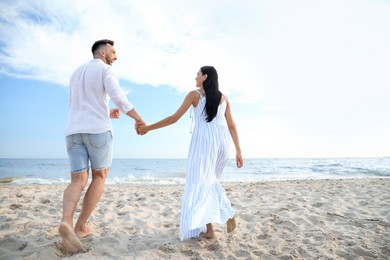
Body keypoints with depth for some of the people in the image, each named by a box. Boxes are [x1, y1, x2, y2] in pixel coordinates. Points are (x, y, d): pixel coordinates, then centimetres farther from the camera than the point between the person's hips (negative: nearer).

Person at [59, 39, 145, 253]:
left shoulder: (76, 73, 27)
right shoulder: (105, 70, 4)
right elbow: (118, 98, -13)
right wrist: (139, 119, -2)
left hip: (74, 131, 6)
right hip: (98, 131, -5)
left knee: (78, 182, 1)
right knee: (100, 177, 9)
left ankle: (66, 222, -26)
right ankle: (80, 226, 5)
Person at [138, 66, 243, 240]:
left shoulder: (195, 94, 5)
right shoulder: (223, 97, 17)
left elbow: (174, 118, 0)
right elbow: (232, 126, 10)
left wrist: (148, 128, 9)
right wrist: (238, 151, 11)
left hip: (203, 141, -5)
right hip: (222, 141, 5)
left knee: (199, 182, 0)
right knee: (210, 180, 20)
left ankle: (208, 228, -6)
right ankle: (228, 215, 7)